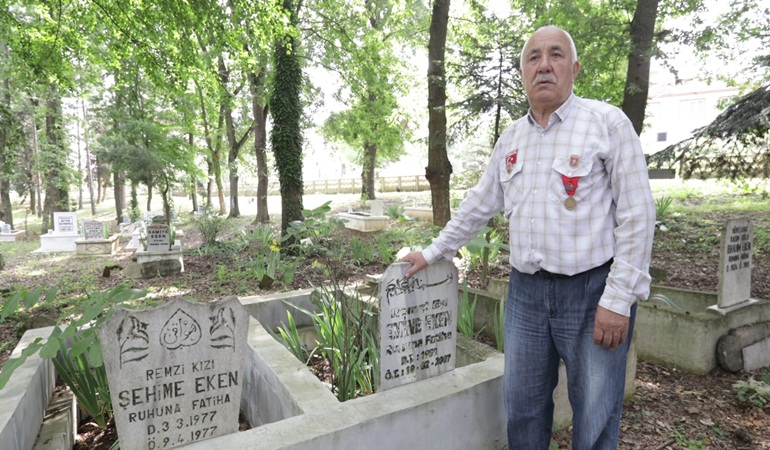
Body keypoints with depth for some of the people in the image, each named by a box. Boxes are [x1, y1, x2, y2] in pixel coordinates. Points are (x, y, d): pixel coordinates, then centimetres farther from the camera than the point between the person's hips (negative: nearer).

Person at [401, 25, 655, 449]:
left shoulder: (607, 122, -6)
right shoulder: (510, 138, 10)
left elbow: (636, 216, -10)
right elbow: (478, 204, 16)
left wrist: (619, 300, -14)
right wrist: (432, 252, 16)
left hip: (593, 291, -4)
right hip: (526, 290, 5)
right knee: (522, 406, 15)